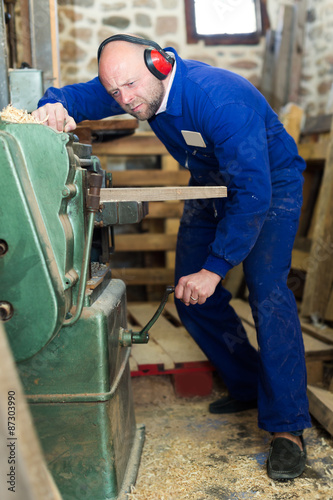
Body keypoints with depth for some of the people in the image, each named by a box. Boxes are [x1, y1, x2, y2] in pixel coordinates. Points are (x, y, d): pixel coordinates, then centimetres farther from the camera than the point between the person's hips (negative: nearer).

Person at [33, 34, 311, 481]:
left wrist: (215, 269, -33)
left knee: (267, 290, -24)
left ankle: (287, 427, -13)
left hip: (270, 184, -7)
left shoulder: (222, 100, -37)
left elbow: (252, 195, -36)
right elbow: (79, 96, -5)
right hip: (212, 184, 7)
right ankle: (248, 387, 20)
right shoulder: (138, 87, -14)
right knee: (190, 292, 3)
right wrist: (56, 106, -32)